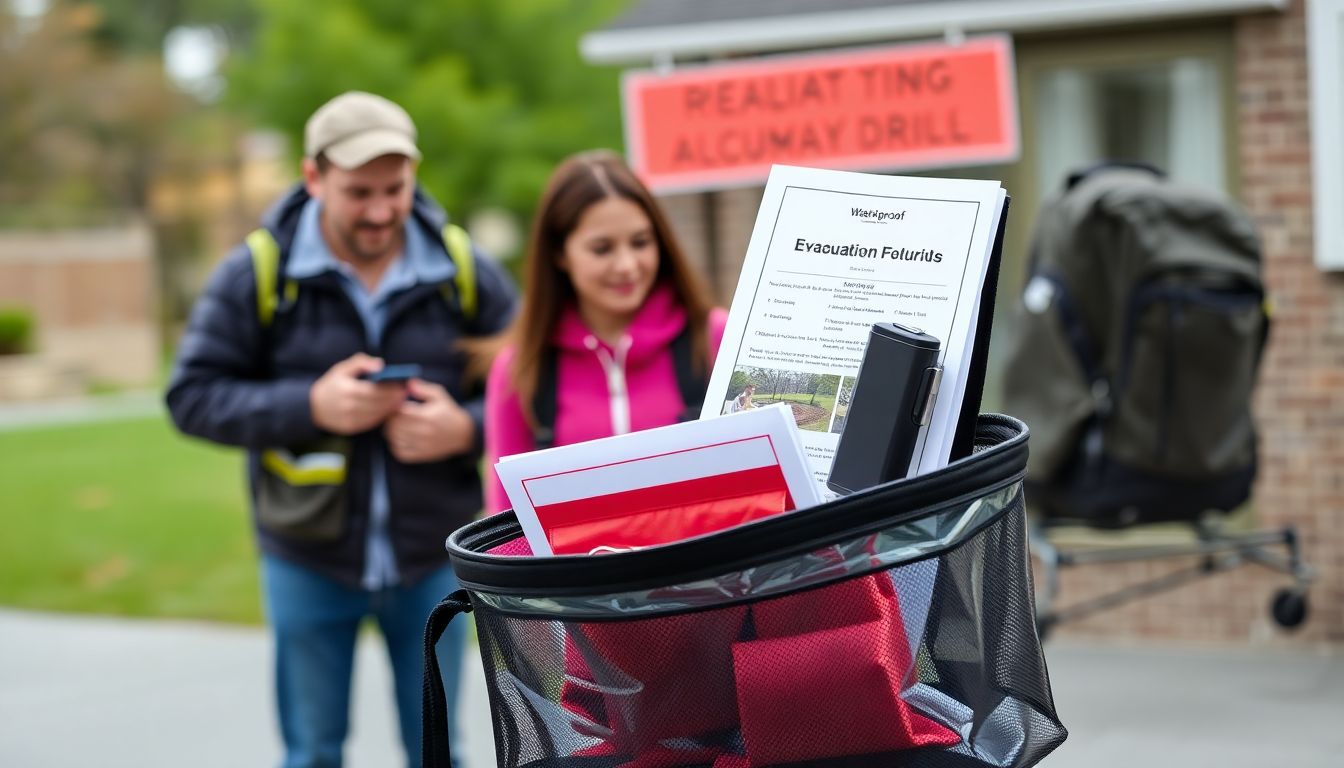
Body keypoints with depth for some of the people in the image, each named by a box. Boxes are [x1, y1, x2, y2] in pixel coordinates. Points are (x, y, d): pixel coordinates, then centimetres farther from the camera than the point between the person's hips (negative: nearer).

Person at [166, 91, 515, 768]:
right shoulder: (256, 273, -7)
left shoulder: (464, 271, -4)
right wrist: (310, 407, -21)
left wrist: (466, 429, -21)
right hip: (308, 564, -1)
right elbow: (192, 397, -8)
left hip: (430, 560, 1)